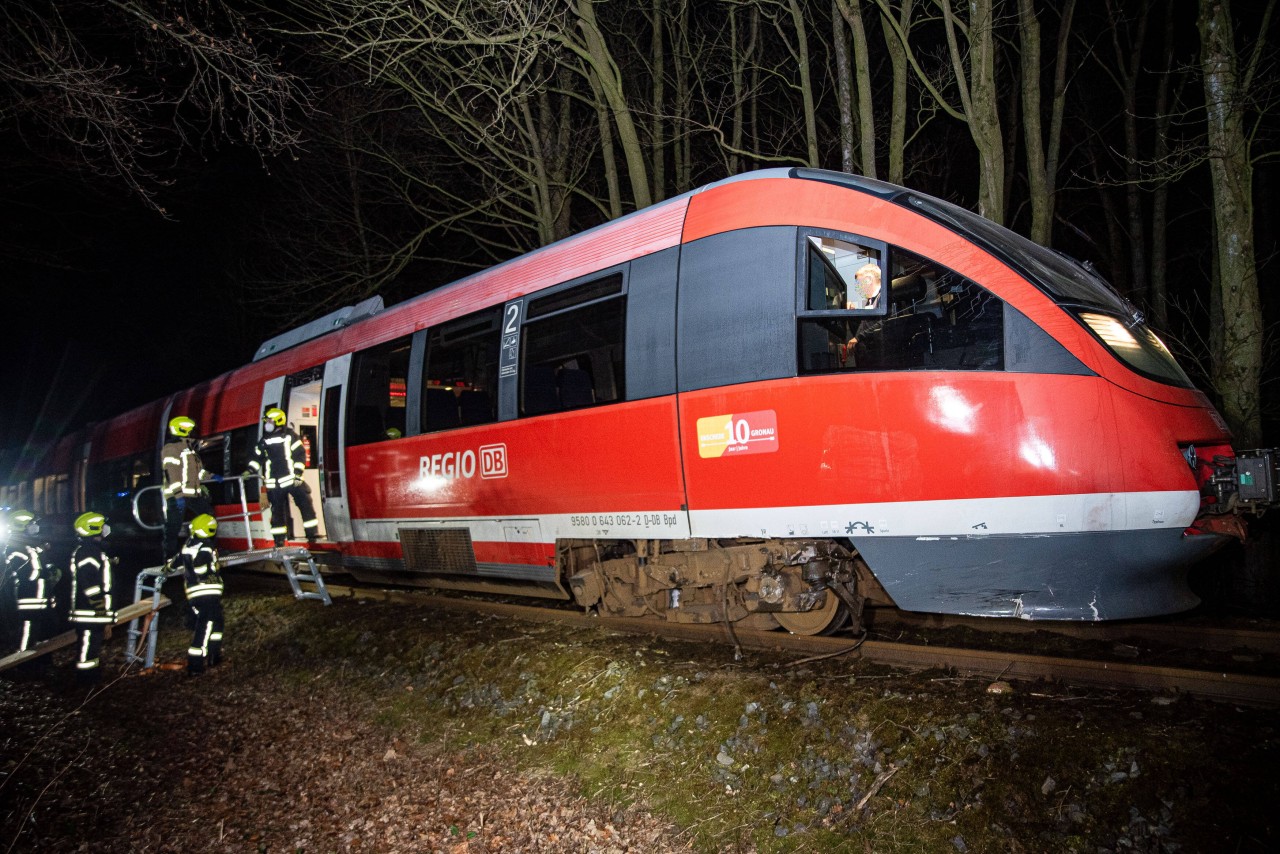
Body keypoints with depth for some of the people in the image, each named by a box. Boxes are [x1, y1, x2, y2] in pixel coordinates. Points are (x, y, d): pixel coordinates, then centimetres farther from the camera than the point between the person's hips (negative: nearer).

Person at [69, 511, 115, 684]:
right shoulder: (86, 552, -17)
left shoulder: (94, 550, 17)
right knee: (88, 644, -5)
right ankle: (87, 681, 0)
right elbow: (88, 583, -24)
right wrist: (100, 606, -21)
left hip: (96, 611, 11)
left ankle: (92, 678, 26)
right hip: (89, 612, -11)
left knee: (94, 644, 17)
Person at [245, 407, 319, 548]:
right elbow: (256, 457, 19)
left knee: (305, 504, -5)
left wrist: (298, 474, -10)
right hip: (274, 483, 3)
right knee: (277, 510, 7)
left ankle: (312, 533, 3)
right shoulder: (264, 441, 12)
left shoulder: (290, 436, -1)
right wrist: (250, 470, 4)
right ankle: (279, 539, 14)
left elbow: (300, 455, -4)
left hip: (292, 479, -3)